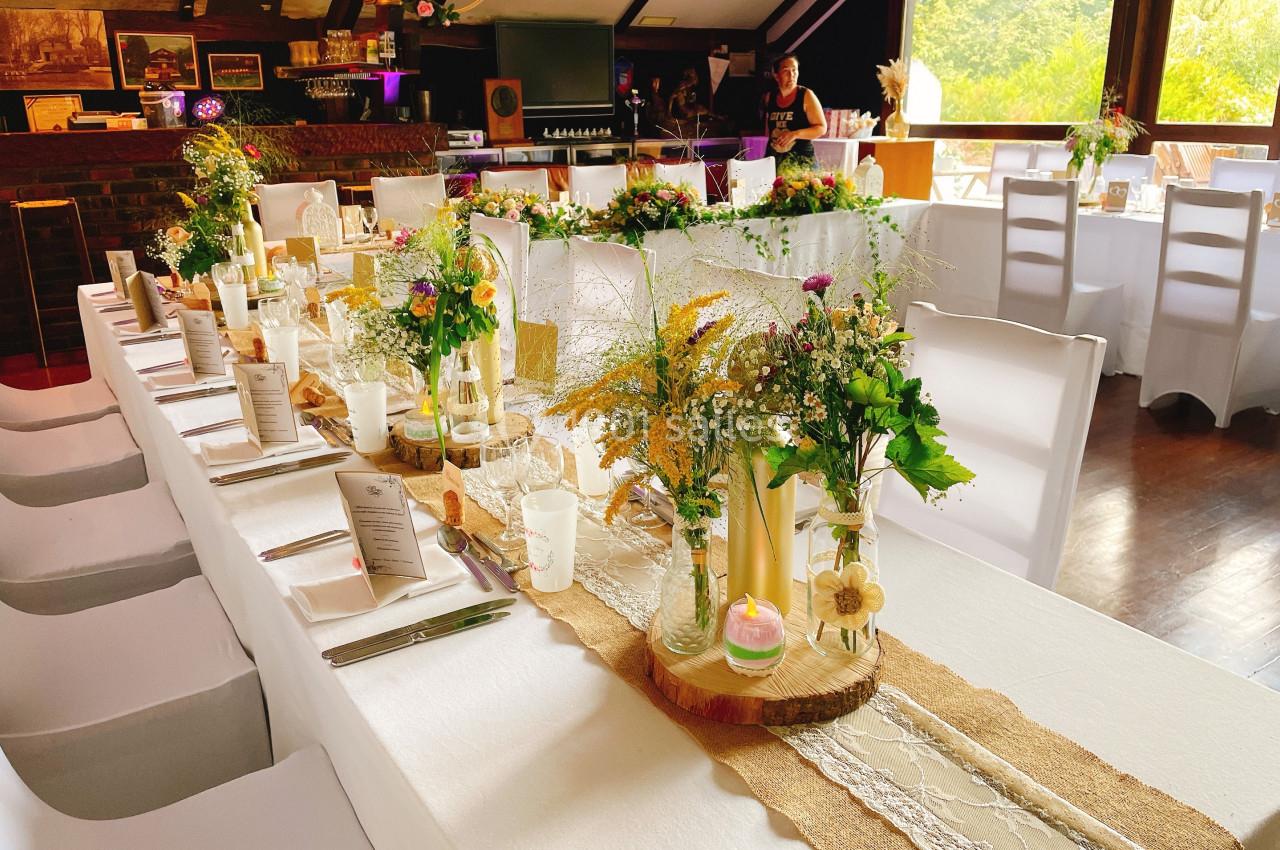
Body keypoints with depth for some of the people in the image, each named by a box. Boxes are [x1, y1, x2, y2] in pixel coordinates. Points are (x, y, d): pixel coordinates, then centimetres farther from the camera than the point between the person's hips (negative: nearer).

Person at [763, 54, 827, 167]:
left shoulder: (806, 96, -2)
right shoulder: (769, 97, 9)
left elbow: (821, 128, -5)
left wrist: (795, 134, -18)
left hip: (801, 159, -3)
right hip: (773, 160, 3)